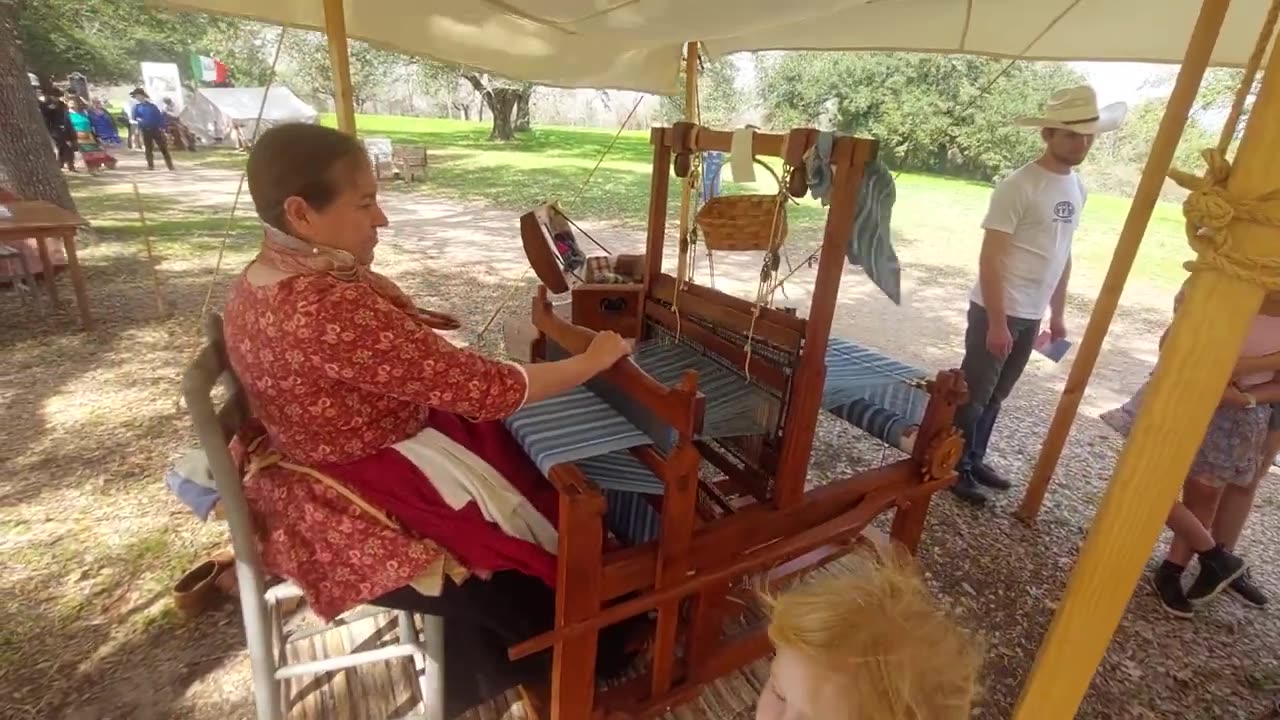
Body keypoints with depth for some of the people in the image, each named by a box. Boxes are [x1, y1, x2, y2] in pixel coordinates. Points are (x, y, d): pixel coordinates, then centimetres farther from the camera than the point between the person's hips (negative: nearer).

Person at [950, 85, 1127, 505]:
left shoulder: (1077, 187, 11)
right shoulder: (1020, 186, -14)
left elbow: (1062, 256, 17)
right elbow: (989, 259, -17)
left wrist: (1057, 315, 17)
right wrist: (997, 322, -19)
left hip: (1032, 315, 7)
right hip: (997, 312, -7)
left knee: (995, 395, 16)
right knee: (973, 395, 2)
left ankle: (974, 460, 29)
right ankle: (957, 469, 15)